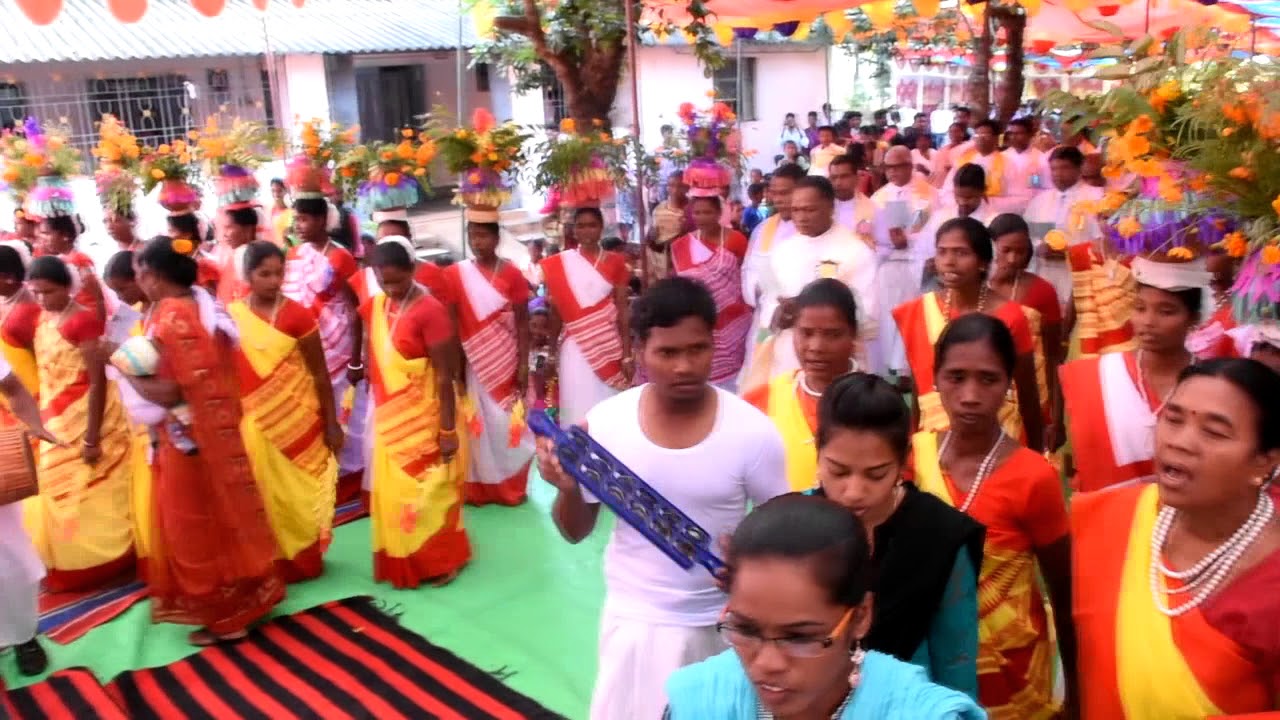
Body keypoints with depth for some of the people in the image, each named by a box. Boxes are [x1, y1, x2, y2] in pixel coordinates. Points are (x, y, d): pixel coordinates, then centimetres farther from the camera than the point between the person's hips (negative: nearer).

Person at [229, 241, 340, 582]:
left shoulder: (297, 315, -7)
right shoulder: (231, 316, 0)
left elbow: (320, 374, -2)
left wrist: (331, 423, -1)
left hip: (298, 419, -2)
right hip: (254, 422, 2)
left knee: (298, 489, 6)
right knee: (266, 491, 10)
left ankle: (303, 559, 23)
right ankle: (271, 562, 25)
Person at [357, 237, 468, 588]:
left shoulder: (430, 310, -18)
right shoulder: (374, 306, 3)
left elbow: (445, 377, -18)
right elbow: (373, 362, 8)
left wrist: (448, 430, -17)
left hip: (423, 420, -7)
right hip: (388, 418, 7)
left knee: (427, 489, 6)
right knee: (393, 490, 15)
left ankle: (441, 560, 23)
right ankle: (402, 563, 30)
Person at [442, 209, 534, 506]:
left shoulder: (511, 274, -2)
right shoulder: (456, 274, 1)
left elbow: (522, 323, -2)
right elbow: (450, 323, 0)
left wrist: (524, 364, -7)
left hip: (506, 362, -1)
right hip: (473, 363, 1)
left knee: (508, 422, 5)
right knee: (478, 423, 4)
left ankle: (511, 486, 17)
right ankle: (478, 487, 13)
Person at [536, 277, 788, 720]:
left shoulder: (752, 431, -17)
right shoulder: (606, 422, -12)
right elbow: (575, 532, -1)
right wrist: (566, 488, -21)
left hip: (718, 624, -1)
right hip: (632, 620, 1)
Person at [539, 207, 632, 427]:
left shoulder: (615, 262, 3)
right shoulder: (560, 264, 2)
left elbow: (622, 311, 1)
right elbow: (556, 312, 5)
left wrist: (627, 355, -3)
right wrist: (551, 351, 4)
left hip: (609, 348, 1)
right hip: (576, 350, 0)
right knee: (579, 413, 1)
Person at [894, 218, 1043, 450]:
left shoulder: (1009, 316, -11)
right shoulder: (916, 313, -5)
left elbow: (1028, 394, -4)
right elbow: (917, 387, 3)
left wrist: (1035, 455, 0)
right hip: (935, 435, 2)